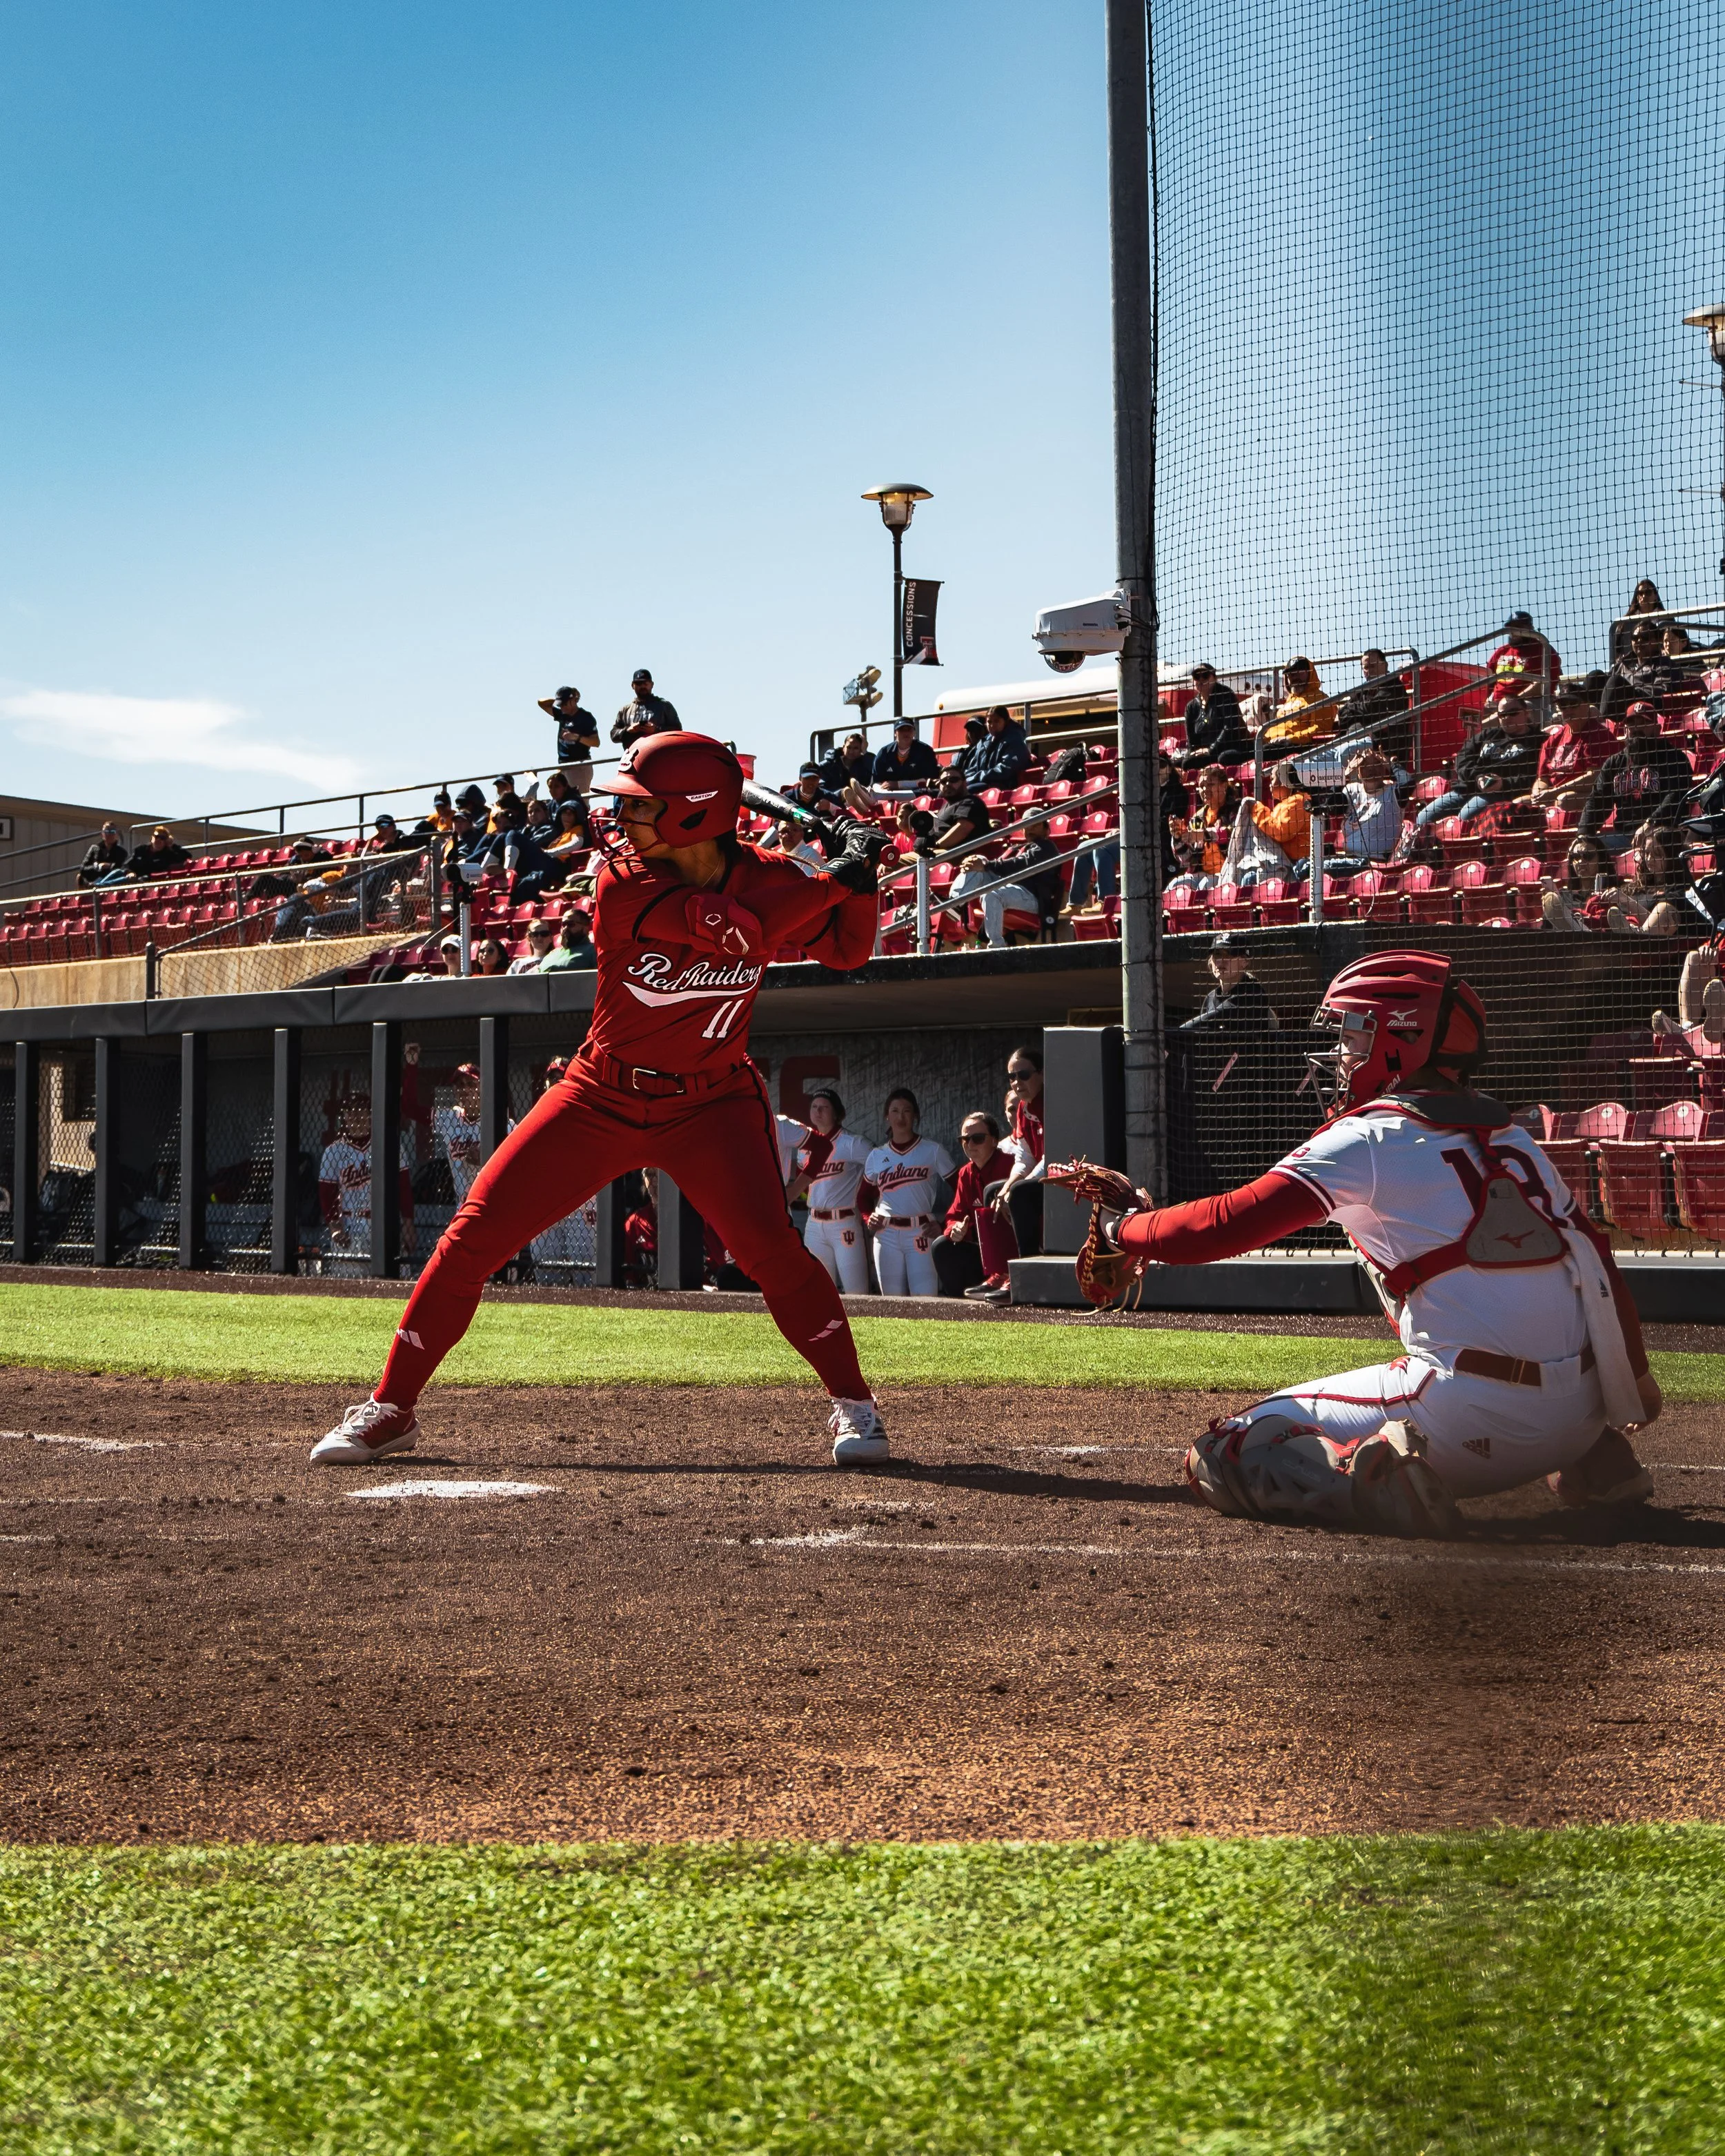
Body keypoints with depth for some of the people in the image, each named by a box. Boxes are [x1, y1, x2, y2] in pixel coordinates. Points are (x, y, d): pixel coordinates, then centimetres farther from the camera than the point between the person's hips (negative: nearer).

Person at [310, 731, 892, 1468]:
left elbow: (848, 951, 4)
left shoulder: (764, 878, -8)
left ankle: (853, 1403, -2)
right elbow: (735, 930, -31)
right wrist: (833, 882, -26)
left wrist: (861, 885, -14)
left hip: (711, 1105, 0)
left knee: (769, 1247, -21)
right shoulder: (621, 883, -18)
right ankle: (390, 1408, 10)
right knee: (474, 1236, -4)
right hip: (601, 1097, 0)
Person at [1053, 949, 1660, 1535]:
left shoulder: (1368, 1140, -4)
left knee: (1220, 1458, 1)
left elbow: (1221, 1228, -8)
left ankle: (1375, 1480, -21)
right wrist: (1634, 1382, 31)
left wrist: (1125, 1229, 9)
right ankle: (1593, 1458, 18)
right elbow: (1600, 1265, 17)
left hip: (1479, 1421, -7)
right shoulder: (1514, 1140, 15)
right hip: (1580, 1415, 7)